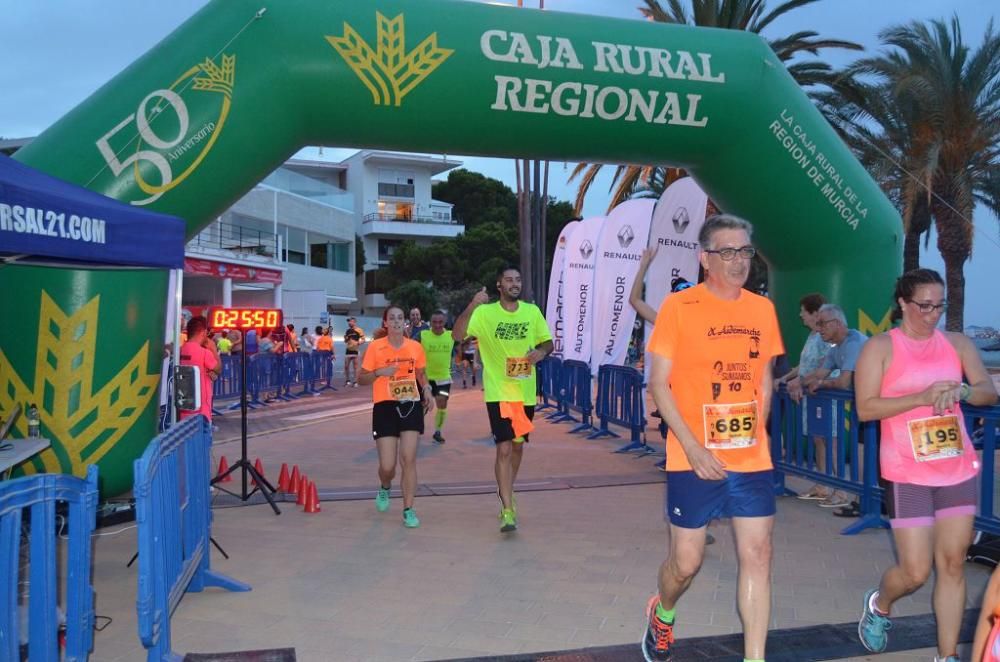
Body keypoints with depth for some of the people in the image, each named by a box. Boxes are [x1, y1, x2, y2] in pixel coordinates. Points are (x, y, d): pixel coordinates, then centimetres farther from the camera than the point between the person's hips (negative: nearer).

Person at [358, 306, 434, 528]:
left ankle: (408, 510, 7)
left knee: (408, 459, -4)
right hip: (385, 406, -2)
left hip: (411, 404, 2)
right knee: (387, 465, -3)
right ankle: (385, 488, 34)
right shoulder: (376, 347, -3)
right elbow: (361, 378, 1)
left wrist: (426, 391, 0)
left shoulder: (415, 347, 4)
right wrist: (379, 372, -18)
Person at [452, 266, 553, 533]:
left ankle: (506, 493, 42)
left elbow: (548, 341, 12)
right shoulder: (485, 312, -7)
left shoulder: (532, 311, 2)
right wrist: (471, 306, -31)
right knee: (504, 449, -12)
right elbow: (457, 335, -18)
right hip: (498, 392, -4)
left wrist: (542, 351, -12)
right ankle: (508, 511, -7)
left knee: (518, 446, 18)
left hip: (525, 392, 4)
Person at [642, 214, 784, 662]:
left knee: (757, 555, 2)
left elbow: (764, 382, 16)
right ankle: (662, 614, 38)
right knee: (686, 560, 6)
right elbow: (658, 383, -9)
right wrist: (694, 449, -16)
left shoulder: (762, 309, 7)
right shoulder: (679, 306, -7)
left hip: (753, 460, 4)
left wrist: (756, 437, 8)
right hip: (694, 460, -4)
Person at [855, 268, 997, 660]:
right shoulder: (880, 347, -5)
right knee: (916, 571, -2)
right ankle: (878, 605, 30)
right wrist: (920, 397, -21)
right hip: (907, 473, -4)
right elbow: (865, 408, -11)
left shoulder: (958, 344, 7)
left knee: (952, 564, 7)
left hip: (959, 469, 4)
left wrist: (961, 390, -19)